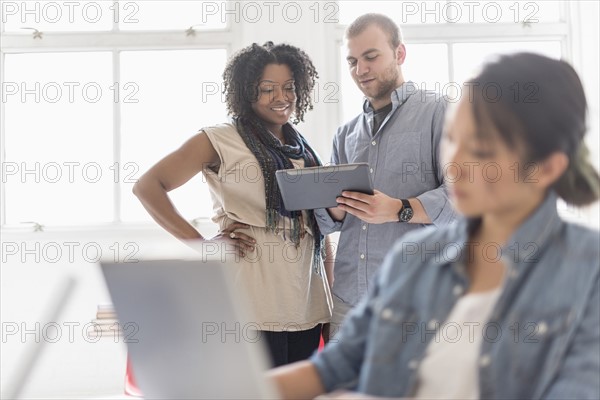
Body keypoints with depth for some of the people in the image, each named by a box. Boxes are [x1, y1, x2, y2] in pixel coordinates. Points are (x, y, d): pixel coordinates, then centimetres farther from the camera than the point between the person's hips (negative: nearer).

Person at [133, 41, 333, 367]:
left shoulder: (303, 148, 17)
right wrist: (200, 244, -12)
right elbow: (147, 187, -5)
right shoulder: (220, 141, -1)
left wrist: (331, 299, 13)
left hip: (307, 302, 6)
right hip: (254, 308, -6)